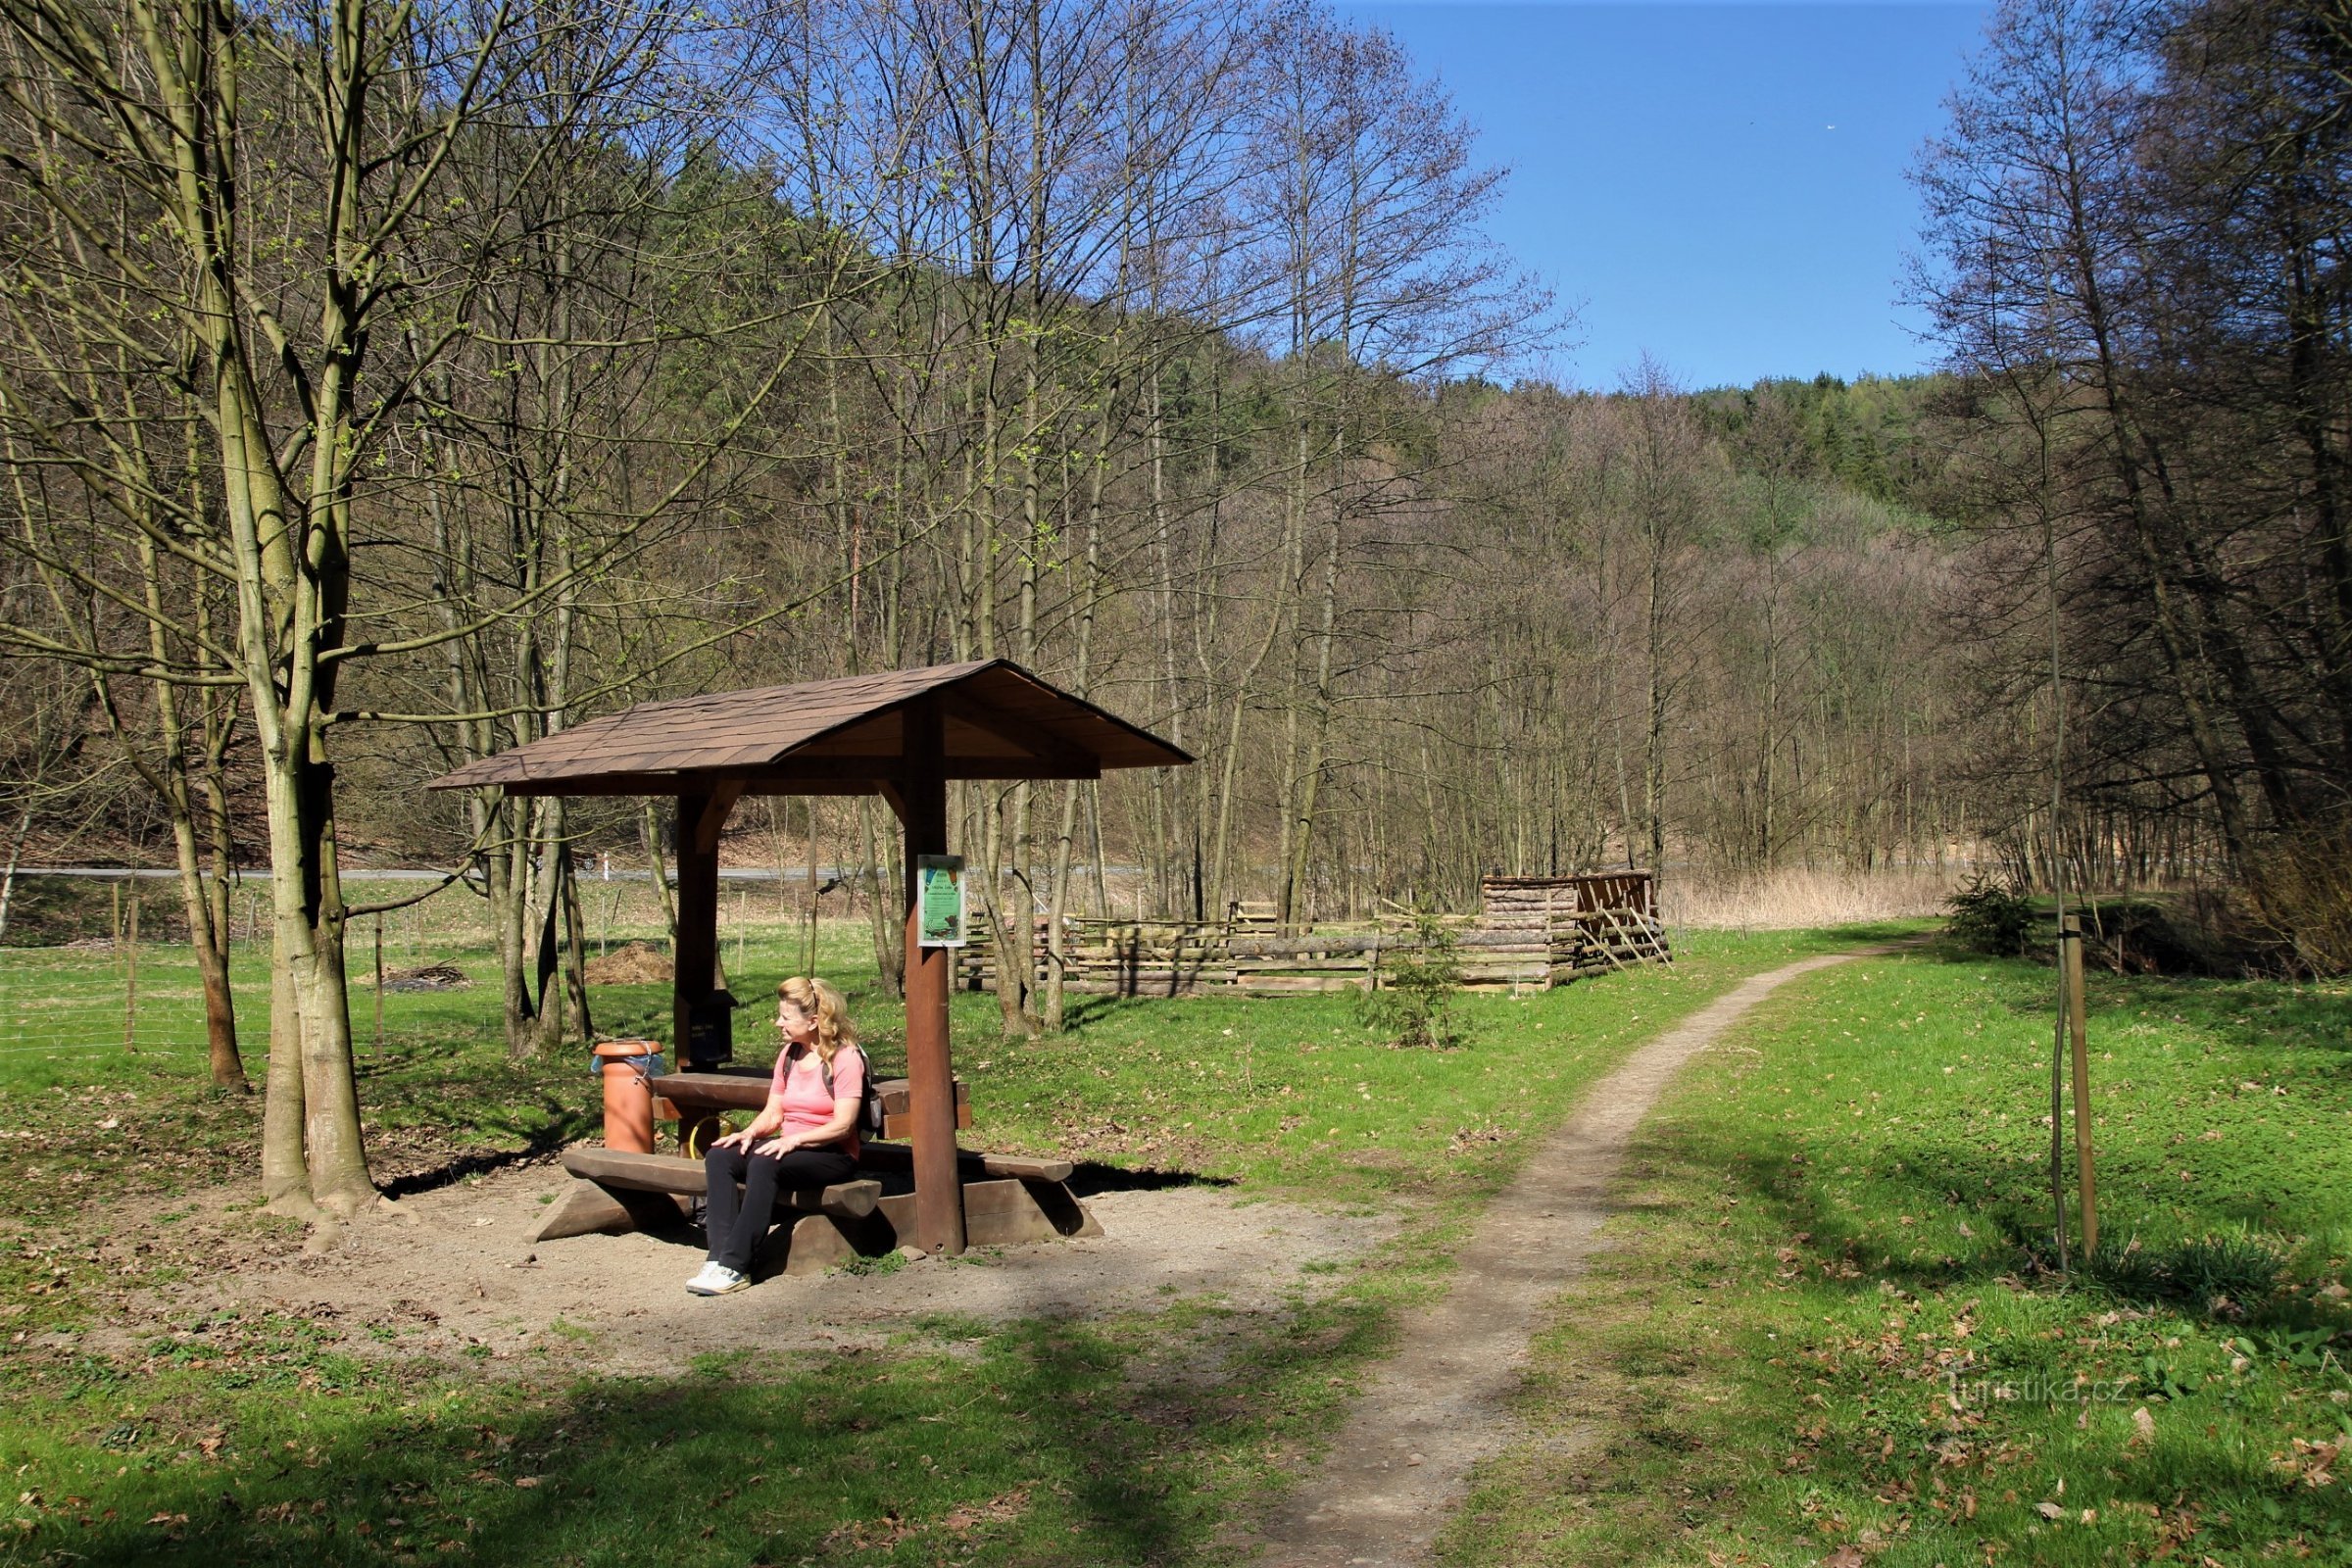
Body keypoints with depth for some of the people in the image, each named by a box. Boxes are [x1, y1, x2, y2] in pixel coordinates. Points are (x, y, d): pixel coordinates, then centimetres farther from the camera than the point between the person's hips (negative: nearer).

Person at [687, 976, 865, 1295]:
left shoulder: (845, 1056, -9)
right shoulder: (788, 1054, 15)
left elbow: (843, 1124, -17)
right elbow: (774, 1113, 13)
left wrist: (794, 1139, -26)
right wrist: (750, 1132, -8)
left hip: (833, 1154, -8)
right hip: (789, 1148, 8)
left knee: (764, 1163, -35)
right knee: (718, 1156, -17)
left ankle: (735, 1267, -34)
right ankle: (721, 1255, -29)